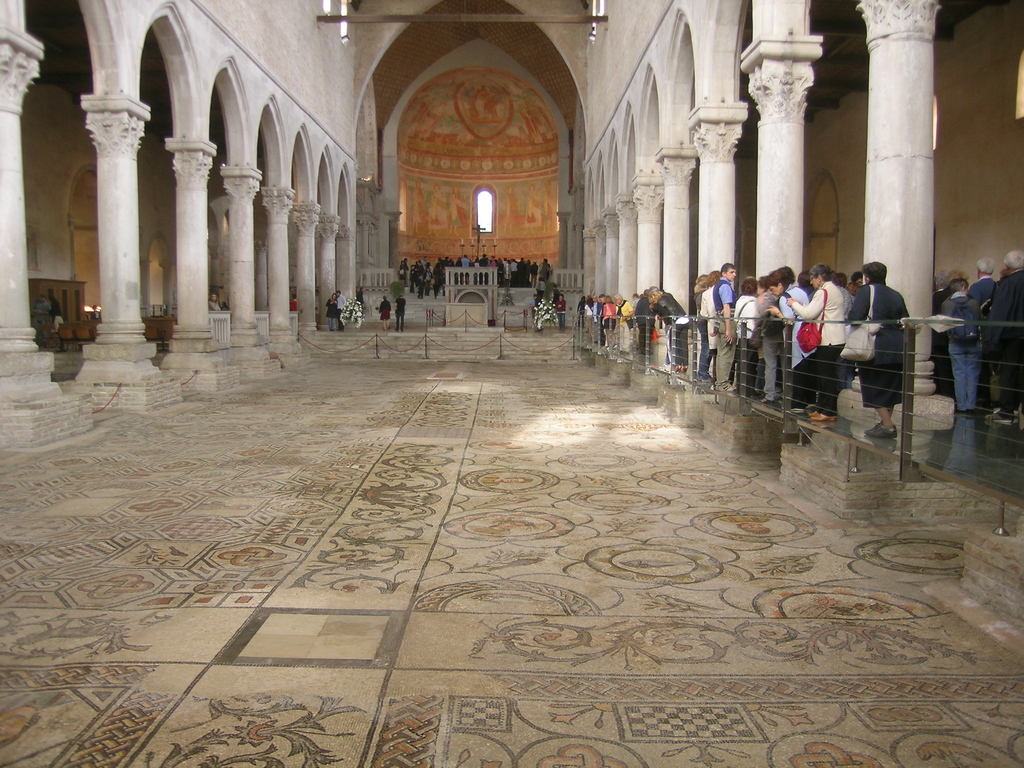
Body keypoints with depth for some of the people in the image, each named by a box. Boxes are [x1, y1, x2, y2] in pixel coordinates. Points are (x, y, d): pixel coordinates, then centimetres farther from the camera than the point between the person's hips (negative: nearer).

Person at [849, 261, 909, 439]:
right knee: (890, 386, 17)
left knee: (875, 388, 2)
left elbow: (855, 317, -16)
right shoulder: (896, 295, 12)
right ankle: (886, 422, 25)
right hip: (898, 348, 6)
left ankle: (887, 425, -2)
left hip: (877, 348, -6)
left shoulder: (866, 291, -5)